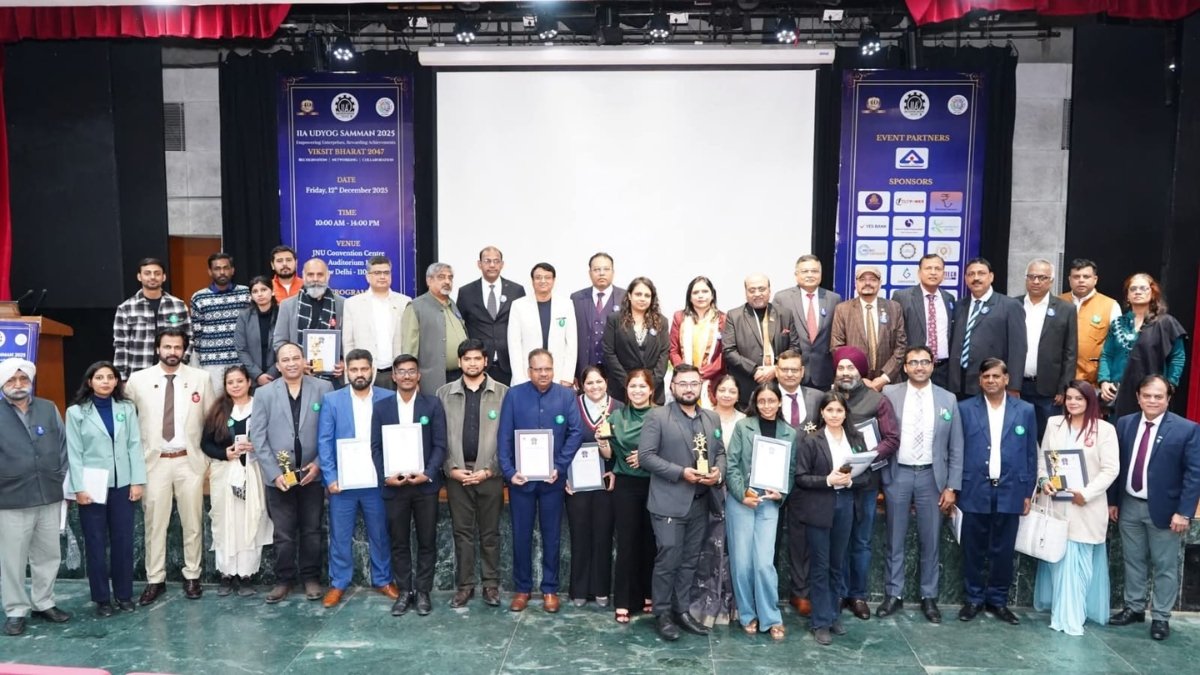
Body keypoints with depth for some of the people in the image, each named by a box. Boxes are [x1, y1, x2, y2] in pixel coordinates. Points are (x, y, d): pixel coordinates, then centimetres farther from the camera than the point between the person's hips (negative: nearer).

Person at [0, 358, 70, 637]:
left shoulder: (48, 409, 7)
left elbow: (63, 444, 11)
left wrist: (62, 478, 7)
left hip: (50, 496, 3)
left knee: (48, 555, 13)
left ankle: (43, 603, 27)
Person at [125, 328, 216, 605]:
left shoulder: (201, 378, 1)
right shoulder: (138, 380, 0)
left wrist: (209, 454, 4)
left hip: (190, 460, 0)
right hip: (154, 461, 0)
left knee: (192, 523, 8)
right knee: (154, 524, 6)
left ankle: (192, 576, 20)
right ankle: (155, 580, 17)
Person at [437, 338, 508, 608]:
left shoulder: (503, 393, -1)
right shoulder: (444, 393, 4)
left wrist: (489, 470, -9)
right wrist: (451, 468, -5)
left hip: (490, 474, -1)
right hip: (456, 474, 1)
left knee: (490, 533, 7)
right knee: (462, 532, 8)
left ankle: (491, 584, 17)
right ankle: (464, 585, 17)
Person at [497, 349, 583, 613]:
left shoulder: (566, 395, -2)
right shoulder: (514, 395, -3)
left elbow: (576, 433, -5)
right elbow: (504, 437, -3)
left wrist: (559, 467, -12)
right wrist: (509, 471, -12)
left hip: (552, 478, 0)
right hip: (520, 477, 0)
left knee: (551, 535, 10)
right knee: (521, 535, 9)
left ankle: (550, 589, 22)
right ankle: (522, 588, 23)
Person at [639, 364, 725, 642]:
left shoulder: (712, 418, 11)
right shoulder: (658, 416, -6)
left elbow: (720, 452, 14)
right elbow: (646, 455, -11)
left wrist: (719, 472, -8)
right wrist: (681, 472, -18)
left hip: (700, 502, 5)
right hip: (669, 502, -5)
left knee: (689, 560, 14)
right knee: (668, 560, -1)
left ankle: (683, 610, 25)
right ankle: (663, 614, 14)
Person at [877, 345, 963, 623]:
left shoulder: (948, 399, 1)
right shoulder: (889, 394, -2)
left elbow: (956, 448, 3)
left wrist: (952, 486, -2)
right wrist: (878, 476, -5)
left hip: (931, 476, 1)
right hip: (897, 475, -1)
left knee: (930, 540, 9)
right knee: (895, 539, 8)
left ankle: (929, 597, 22)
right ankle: (893, 594, 20)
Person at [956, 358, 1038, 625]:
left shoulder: (1025, 411, 5)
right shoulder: (965, 409, 1)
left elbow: (1031, 454, 7)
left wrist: (1028, 492, 5)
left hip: (1010, 492, 1)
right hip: (975, 491, -1)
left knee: (1003, 551, 9)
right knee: (973, 550, 7)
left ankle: (998, 600, 23)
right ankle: (973, 599, 21)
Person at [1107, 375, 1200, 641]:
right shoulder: (1124, 424, 2)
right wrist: (1112, 500, 6)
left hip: (1164, 509, -4)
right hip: (1129, 505, 4)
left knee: (1165, 566, 7)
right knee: (1133, 561, 16)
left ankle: (1160, 617, 19)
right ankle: (1133, 608, 29)